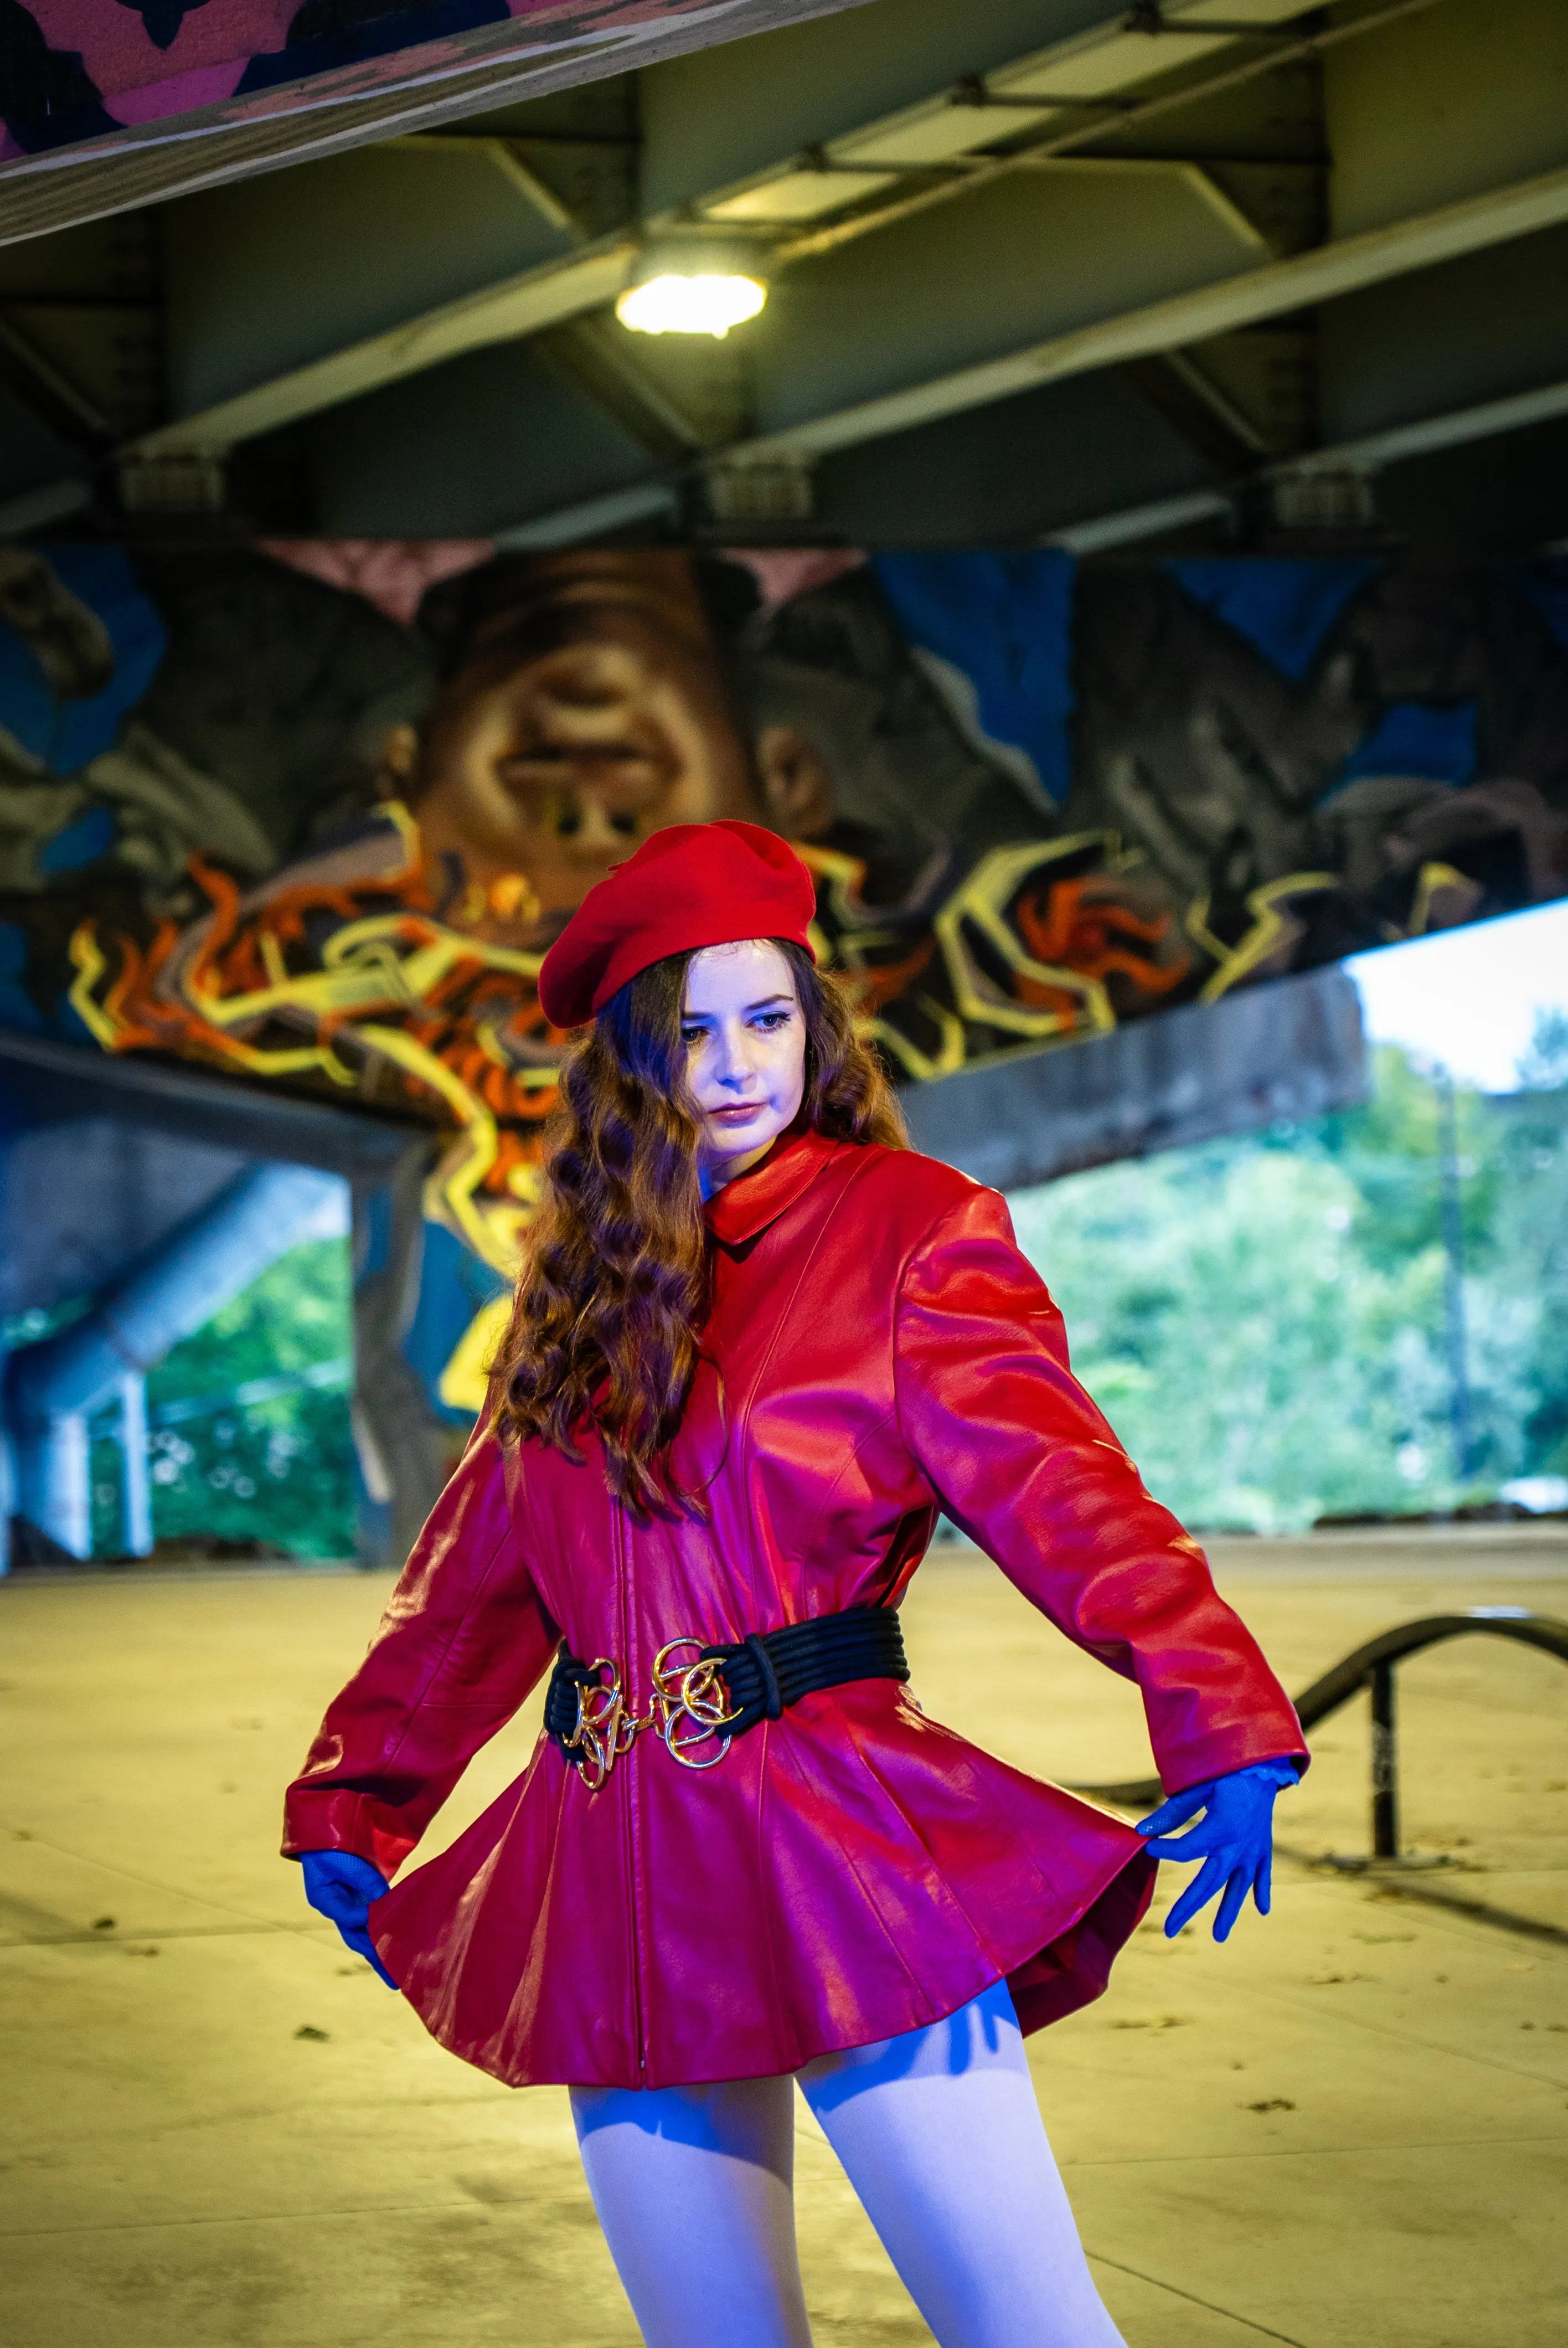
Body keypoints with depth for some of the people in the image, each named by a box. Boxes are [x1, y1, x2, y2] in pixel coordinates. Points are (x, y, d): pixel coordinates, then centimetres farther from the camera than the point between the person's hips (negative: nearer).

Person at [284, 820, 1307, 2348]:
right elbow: (474, 1574, 25)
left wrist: (1218, 1728, -22)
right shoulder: (587, 1283, 18)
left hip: (840, 1847, -5)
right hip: (618, 1880, 5)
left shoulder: (908, 1230, 3)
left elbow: (1060, 1490, -9)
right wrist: (350, 1808, 25)